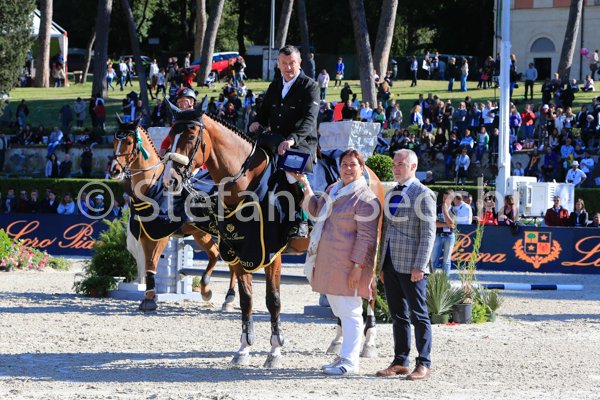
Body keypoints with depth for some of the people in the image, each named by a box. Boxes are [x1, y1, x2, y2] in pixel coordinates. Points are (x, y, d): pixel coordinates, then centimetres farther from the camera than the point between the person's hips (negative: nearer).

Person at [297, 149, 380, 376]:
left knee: (349, 310, -7)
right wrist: (305, 187, 18)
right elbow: (316, 211, 30)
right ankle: (345, 356, 24)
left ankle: (349, 361, -6)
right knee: (339, 309, 15)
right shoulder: (334, 189, 15)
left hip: (348, 264, -9)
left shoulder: (365, 198, -13)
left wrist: (358, 266, -21)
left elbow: (366, 237, -16)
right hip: (329, 262, 9)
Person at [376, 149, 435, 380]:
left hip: (411, 266, -7)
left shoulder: (423, 195, -6)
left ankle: (424, 364, -1)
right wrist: (381, 265, 16)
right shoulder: (392, 194, 17)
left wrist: (420, 266, -18)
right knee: (398, 316, 9)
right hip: (391, 264, 7)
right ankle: (400, 362, 13)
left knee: (418, 315, -4)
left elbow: (428, 234, -11)